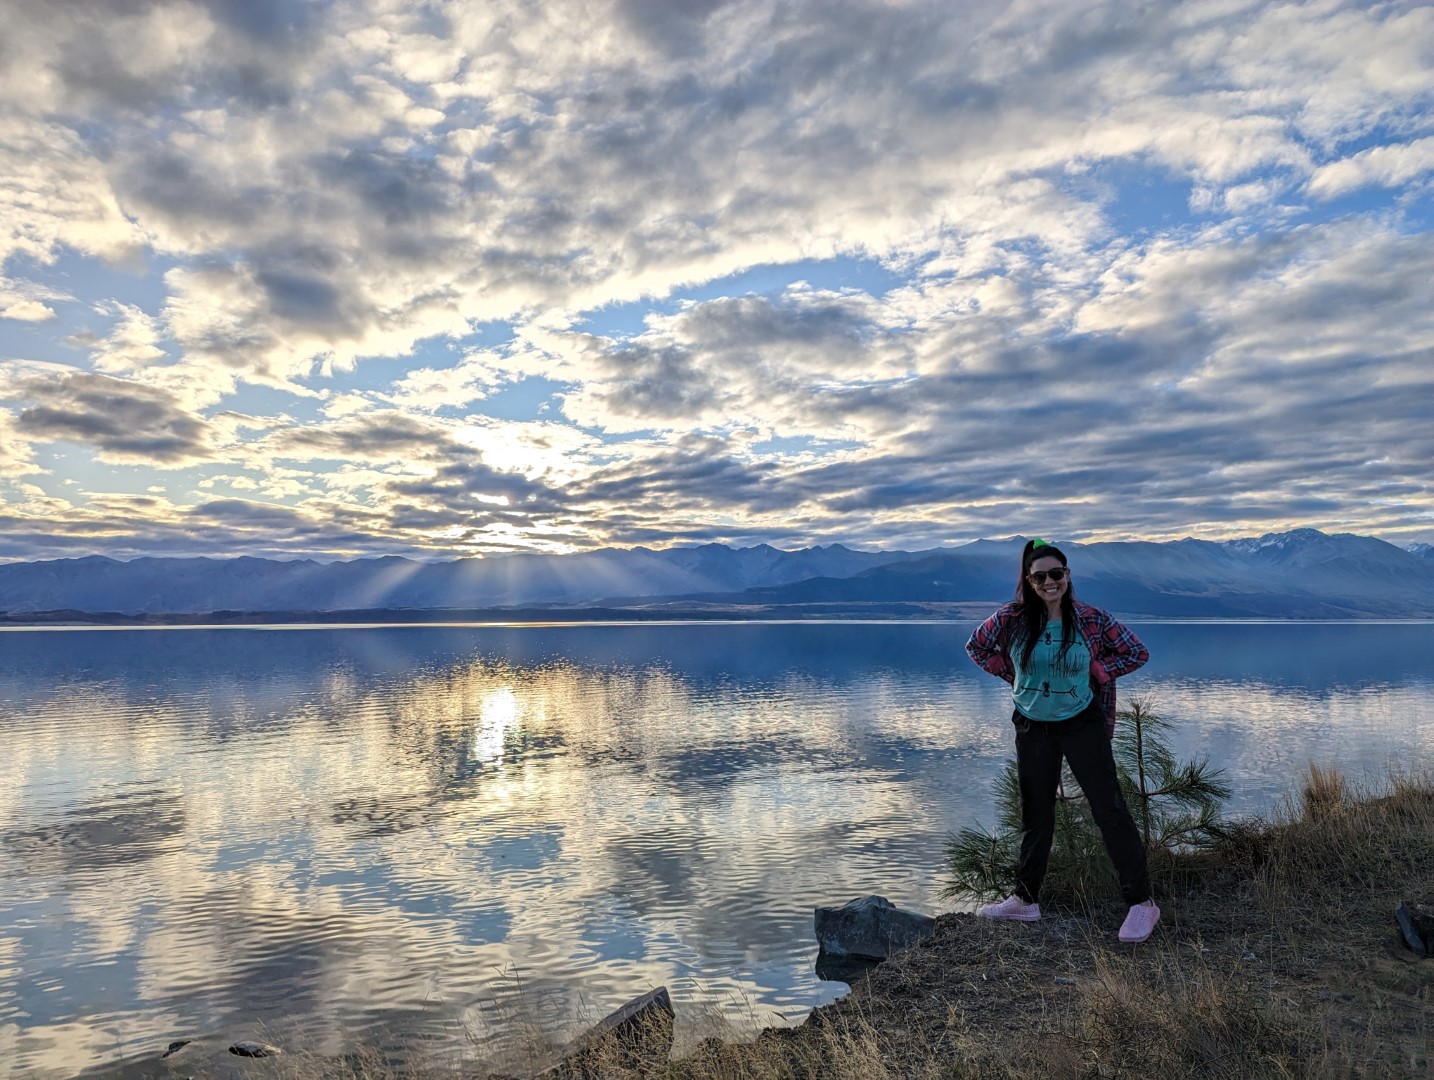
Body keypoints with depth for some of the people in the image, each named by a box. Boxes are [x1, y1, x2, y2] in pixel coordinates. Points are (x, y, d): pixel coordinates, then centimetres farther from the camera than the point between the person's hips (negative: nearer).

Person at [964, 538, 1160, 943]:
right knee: (1035, 815, 13)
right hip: (1032, 729, 2)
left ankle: (1141, 902, 11)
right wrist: (1013, 675, -1)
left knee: (1109, 809, -2)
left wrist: (1096, 673, -8)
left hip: (1082, 724, -2)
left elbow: (1136, 653, 1)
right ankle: (1026, 900, 26)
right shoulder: (1011, 619, -11)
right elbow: (976, 646, 6)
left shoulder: (1091, 619, -11)